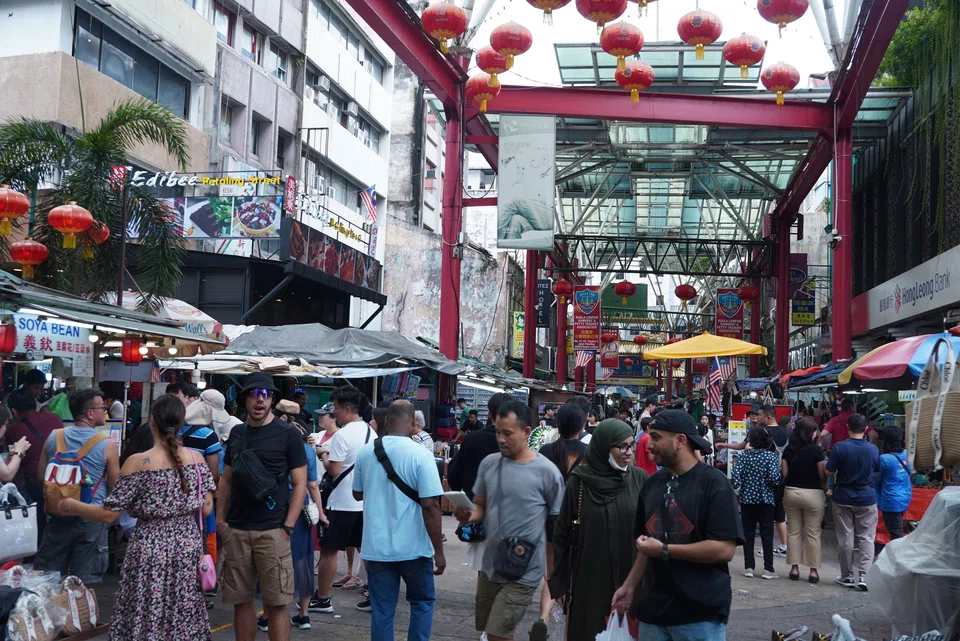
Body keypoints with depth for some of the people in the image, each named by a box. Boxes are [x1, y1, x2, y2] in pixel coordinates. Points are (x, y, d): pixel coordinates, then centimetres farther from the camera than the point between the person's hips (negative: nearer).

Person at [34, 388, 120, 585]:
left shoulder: (53, 437, -1)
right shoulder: (107, 444, -13)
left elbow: (41, 475, 9)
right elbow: (114, 486, -6)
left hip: (57, 516, 4)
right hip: (91, 519, -4)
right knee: (85, 582, 6)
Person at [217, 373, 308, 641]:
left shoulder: (288, 434, -3)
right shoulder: (236, 433, 12)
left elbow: (300, 484, -4)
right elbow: (226, 480, 19)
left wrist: (288, 527, -10)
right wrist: (220, 518, 9)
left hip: (271, 531, -5)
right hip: (236, 530, 5)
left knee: (275, 604, -2)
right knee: (241, 600, 11)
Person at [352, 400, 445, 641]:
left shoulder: (365, 452, 0)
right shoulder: (421, 456, -14)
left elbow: (357, 494, 14)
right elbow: (430, 506, -17)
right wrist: (439, 551, -10)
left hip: (376, 546, 3)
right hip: (413, 548, -3)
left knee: (382, 610, 10)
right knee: (423, 602, 17)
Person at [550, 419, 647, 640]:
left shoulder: (640, 479, -3)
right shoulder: (579, 481, -7)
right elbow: (563, 531, -2)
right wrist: (561, 580, -1)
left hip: (630, 576, 1)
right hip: (589, 577, -1)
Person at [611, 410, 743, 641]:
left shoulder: (714, 483, -10)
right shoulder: (652, 484, 9)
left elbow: (725, 549, -17)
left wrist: (664, 550, -18)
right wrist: (629, 585, 9)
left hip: (701, 612, -5)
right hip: (653, 608, 6)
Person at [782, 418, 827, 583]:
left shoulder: (788, 450, 0)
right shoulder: (816, 450, -12)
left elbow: (784, 472, 2)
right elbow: (822, 475, -9)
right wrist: (825, 489, 8)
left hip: (791, 492, 4)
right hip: (812, 494, -3)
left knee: (793, 532, 11)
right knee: (813, 534, 5)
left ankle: (794, 568, 13)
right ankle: (813, 570, 7)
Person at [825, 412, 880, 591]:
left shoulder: (840, 447, -13)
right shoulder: (873, 449, -7)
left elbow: (828, 471, -8)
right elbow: (877, 471, 9)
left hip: (843, 498, -1)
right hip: (866, 498, 1)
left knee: (845, 538, 9)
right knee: (866, 538, 5)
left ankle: (847, 576, 16)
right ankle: (863, 575, -4)